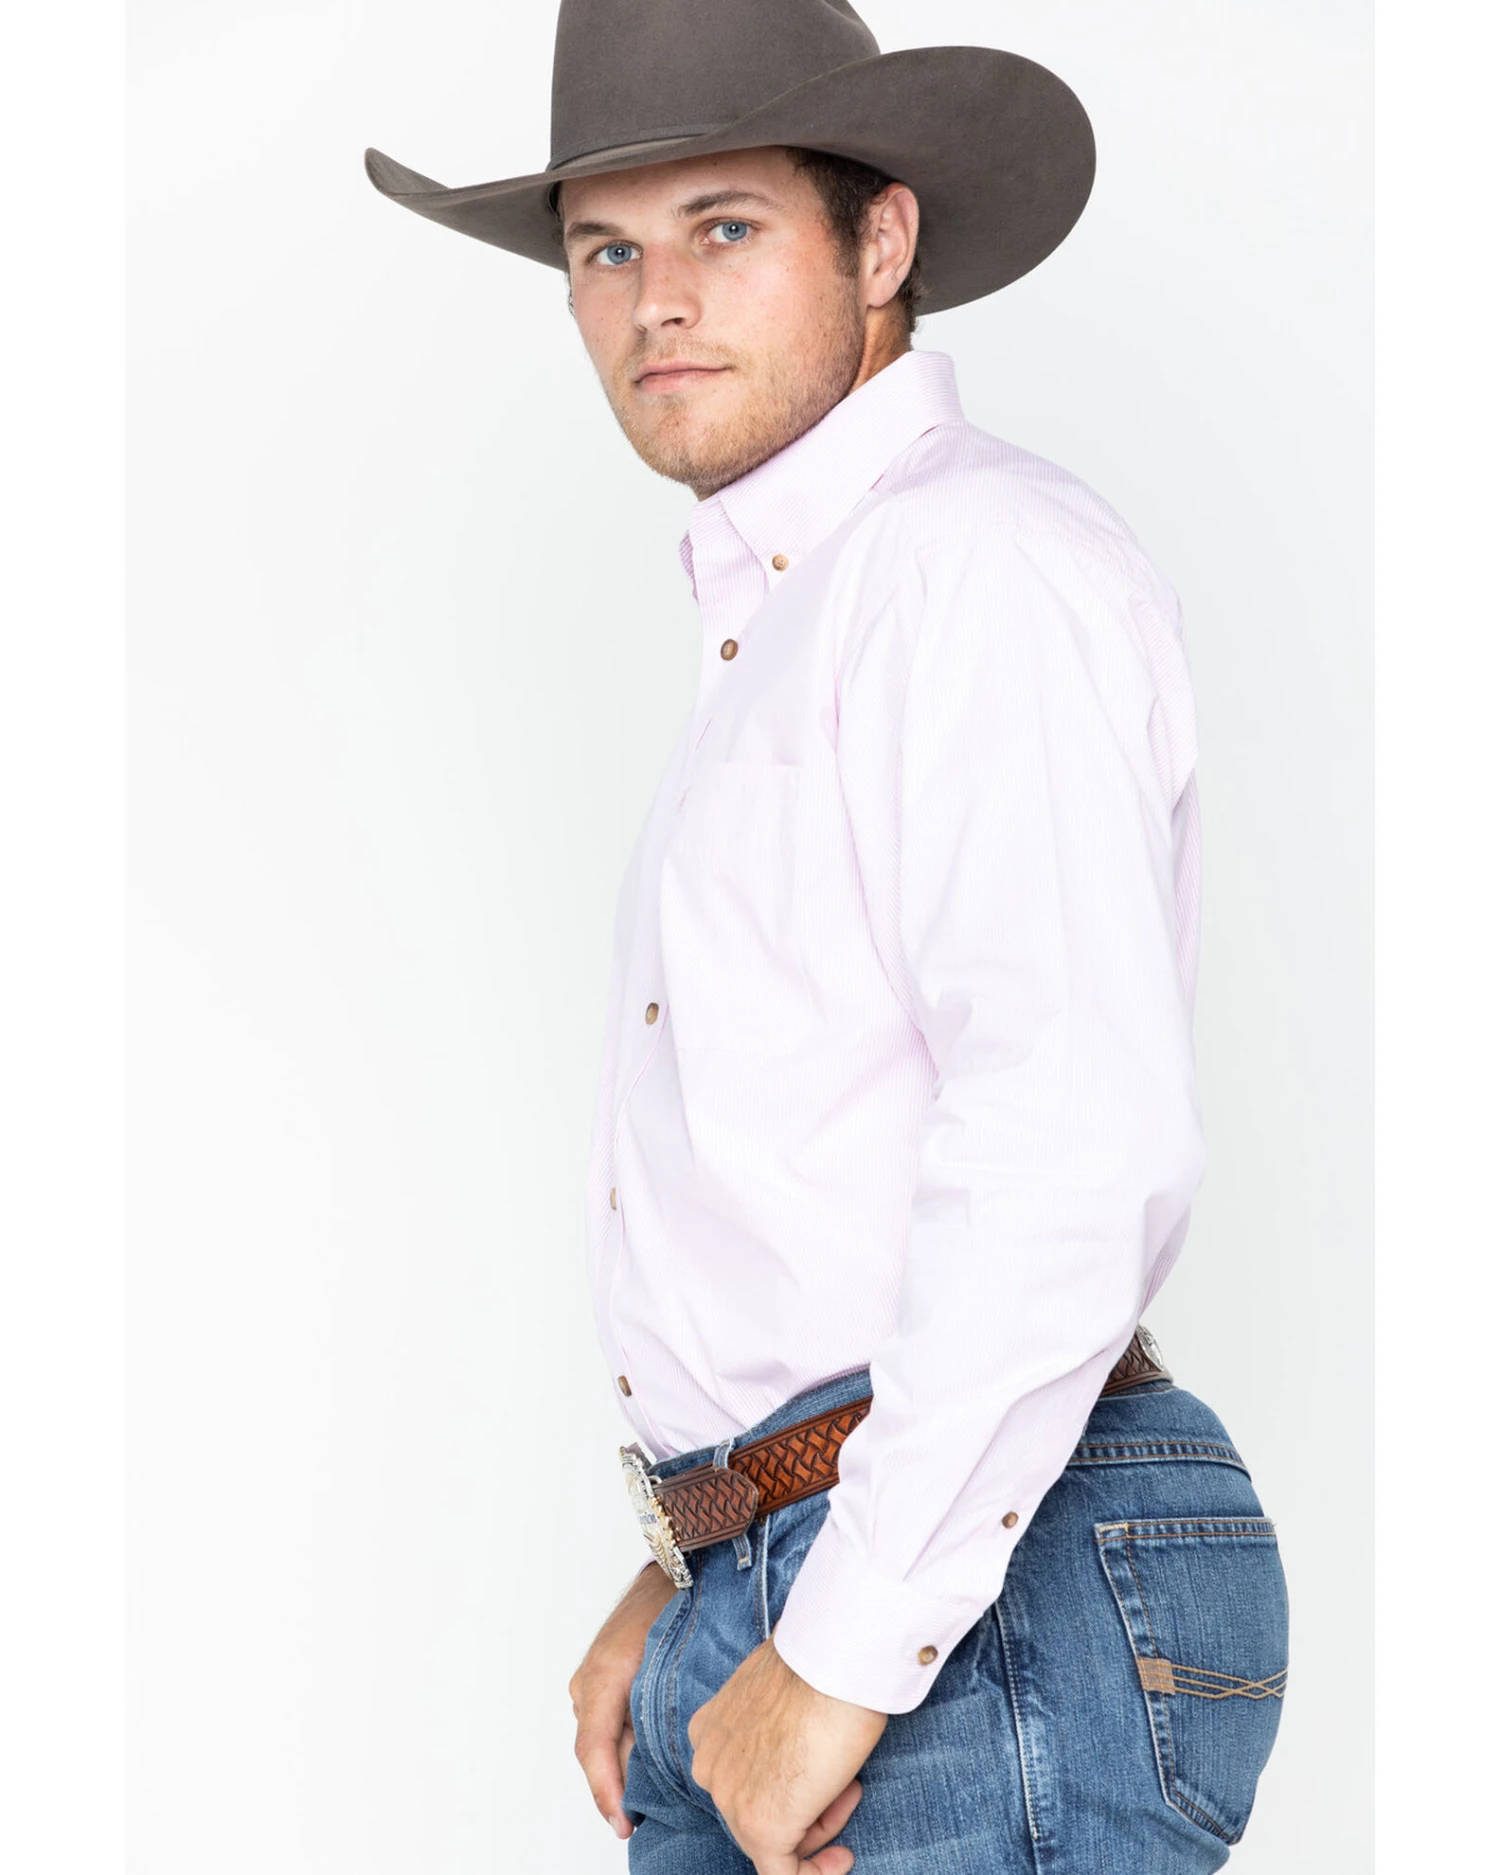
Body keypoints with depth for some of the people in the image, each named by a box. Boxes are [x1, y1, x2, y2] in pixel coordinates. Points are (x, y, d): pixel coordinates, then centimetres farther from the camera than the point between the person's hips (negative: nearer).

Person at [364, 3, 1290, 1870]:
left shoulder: (984, 556, -11)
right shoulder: (787, 617, 20)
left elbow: (1078, 1145, -23)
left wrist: (841, 1660, -19)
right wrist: (686, 1585, 18)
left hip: (983, 1629, -9)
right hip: (781, 1626, 9)